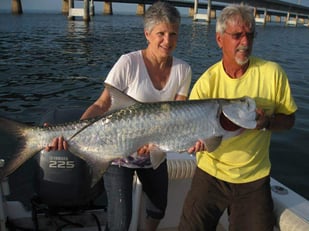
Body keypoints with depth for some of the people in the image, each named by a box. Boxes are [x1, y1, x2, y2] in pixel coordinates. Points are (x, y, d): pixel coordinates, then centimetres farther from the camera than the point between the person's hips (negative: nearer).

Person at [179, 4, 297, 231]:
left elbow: (289, 119, -1)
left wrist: (267, 121, -22)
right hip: (210, 174, 0)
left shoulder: (272, 73, -10)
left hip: (254, 179, 0)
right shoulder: (207, 81, -11)